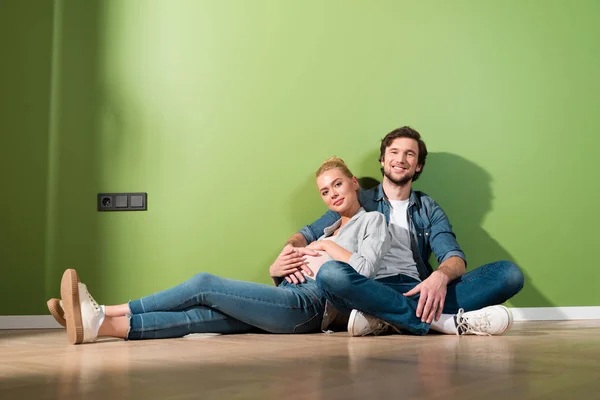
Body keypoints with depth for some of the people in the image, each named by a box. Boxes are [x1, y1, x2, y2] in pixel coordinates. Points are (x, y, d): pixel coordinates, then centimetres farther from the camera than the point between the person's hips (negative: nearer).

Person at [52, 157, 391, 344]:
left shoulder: (373, 221, 11)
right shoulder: (329, 229, 32)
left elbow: (365, 270, -9)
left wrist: (330, 245, 1)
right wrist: (276, 270, 2)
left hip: (311, 304, -6)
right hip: (292, 298, 6)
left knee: (205, 285, -17)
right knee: (202, 315, -18)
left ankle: (104, 315, -18)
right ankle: (101, 324, -32)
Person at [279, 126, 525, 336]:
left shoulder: (429, 209, 20)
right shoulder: (358, 203, 17)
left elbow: (454, 257, 5)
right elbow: (310, 234, 11)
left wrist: (441, 276, -21)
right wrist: (291, 249, -15)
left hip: (420, 295, 2)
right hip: (374, 291, -2)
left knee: (509, 273, -19)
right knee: (331, 273, -36)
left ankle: (386, 320, -32)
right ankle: (449, 322, -34)